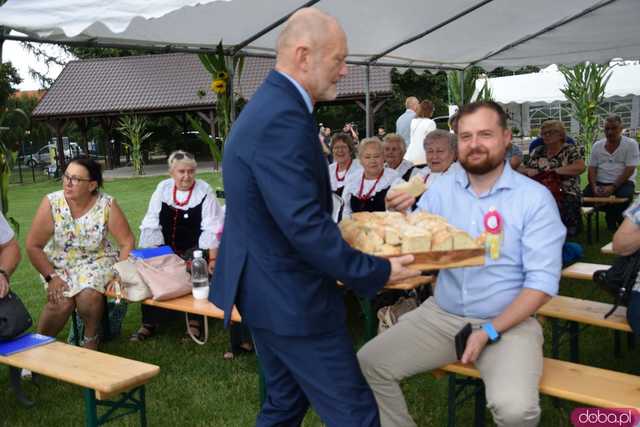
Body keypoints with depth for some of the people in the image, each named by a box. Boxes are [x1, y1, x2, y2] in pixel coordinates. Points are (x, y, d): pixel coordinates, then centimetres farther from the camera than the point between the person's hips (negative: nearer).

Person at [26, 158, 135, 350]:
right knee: (61, 302, -24)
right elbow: (33, 246, -8)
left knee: (89, 295, -29)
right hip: (58, 265, 1)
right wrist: (51, 277, -14)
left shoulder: (107, 205, -14)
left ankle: (91, 340, 1)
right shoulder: (51, 203, -14)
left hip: (96, 261, 0)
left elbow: (126, 242, -8)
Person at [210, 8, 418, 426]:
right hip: (290, 297, -11)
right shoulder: (283, 118, -24)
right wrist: (377, 271, -18)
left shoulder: (268, 106, 10)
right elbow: (304, 225, -28)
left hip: (267, 290, 11)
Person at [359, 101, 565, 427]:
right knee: (367, 365, -8)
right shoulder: (441, 188, 3)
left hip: (508, 321, -4)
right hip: (440, 314, 4)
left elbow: (542, 280, -11)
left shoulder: (535, 198, -8)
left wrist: (489, 331, -18)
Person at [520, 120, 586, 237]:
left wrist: (552, 171, -11)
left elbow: (580, 167, -9)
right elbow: (523, 170, 21)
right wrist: (529, 171, -4)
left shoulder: (571, 150, 7)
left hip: (566, 194, -3)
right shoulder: (537, 152, 20)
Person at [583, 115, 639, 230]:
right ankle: (613, 214, 5)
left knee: (624, 196, -35)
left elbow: (629, 170, -12)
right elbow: (592, 168, 5)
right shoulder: (597, 146, 8)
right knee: (586, 195, -22)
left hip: (623, 182, -4)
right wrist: (594, 187, -14)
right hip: (600, 182, 4)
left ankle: (612, 215, 0)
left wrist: (613, 187, -22)